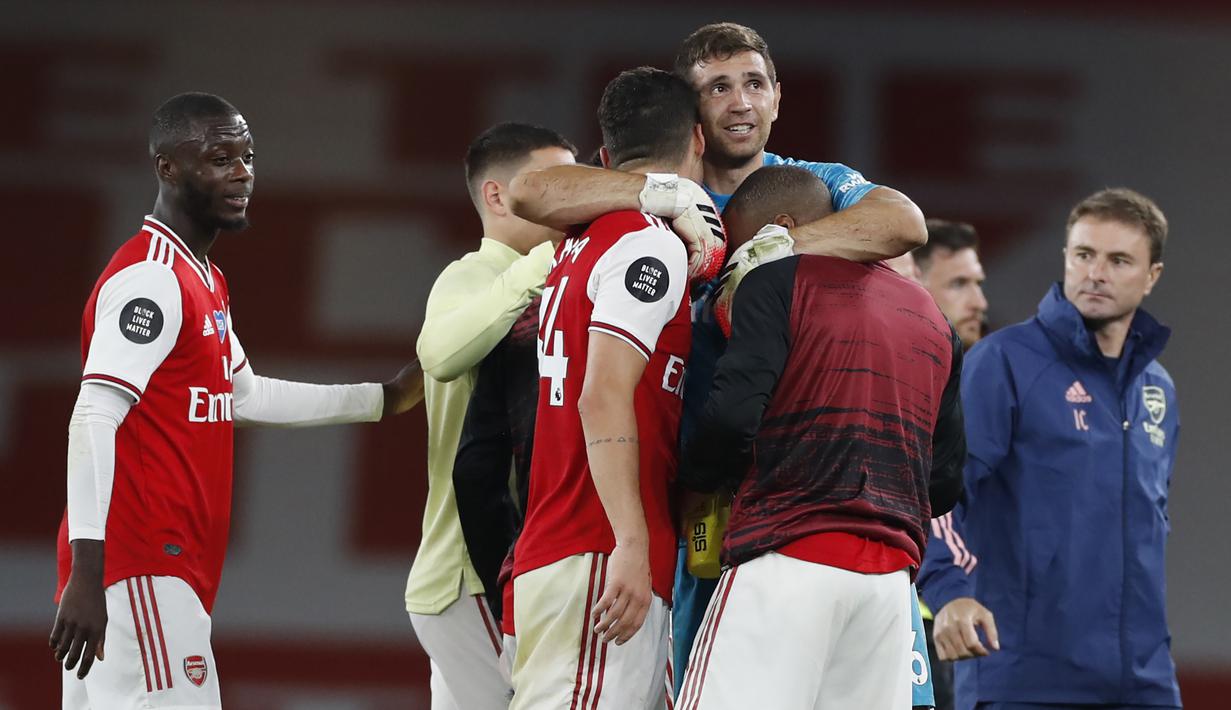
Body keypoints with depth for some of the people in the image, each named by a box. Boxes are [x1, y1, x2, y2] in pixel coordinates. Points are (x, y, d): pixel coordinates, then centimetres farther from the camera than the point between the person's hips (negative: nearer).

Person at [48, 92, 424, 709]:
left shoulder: (203, 280, 20)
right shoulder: (150, 280, -12)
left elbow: (245, 396, 34)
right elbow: (93, 420, -21)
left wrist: (384, 399, 37)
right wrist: (85, 573, -28)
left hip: (169, 566, 10)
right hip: (144, 568, -10)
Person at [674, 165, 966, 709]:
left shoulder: (778, 282, 1)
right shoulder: (934, 321, 21)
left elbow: (732, 414, -11)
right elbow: (947, 480, 19)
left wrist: (693, 480, 7)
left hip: (791, 557, -6)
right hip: (890, 573, 6)